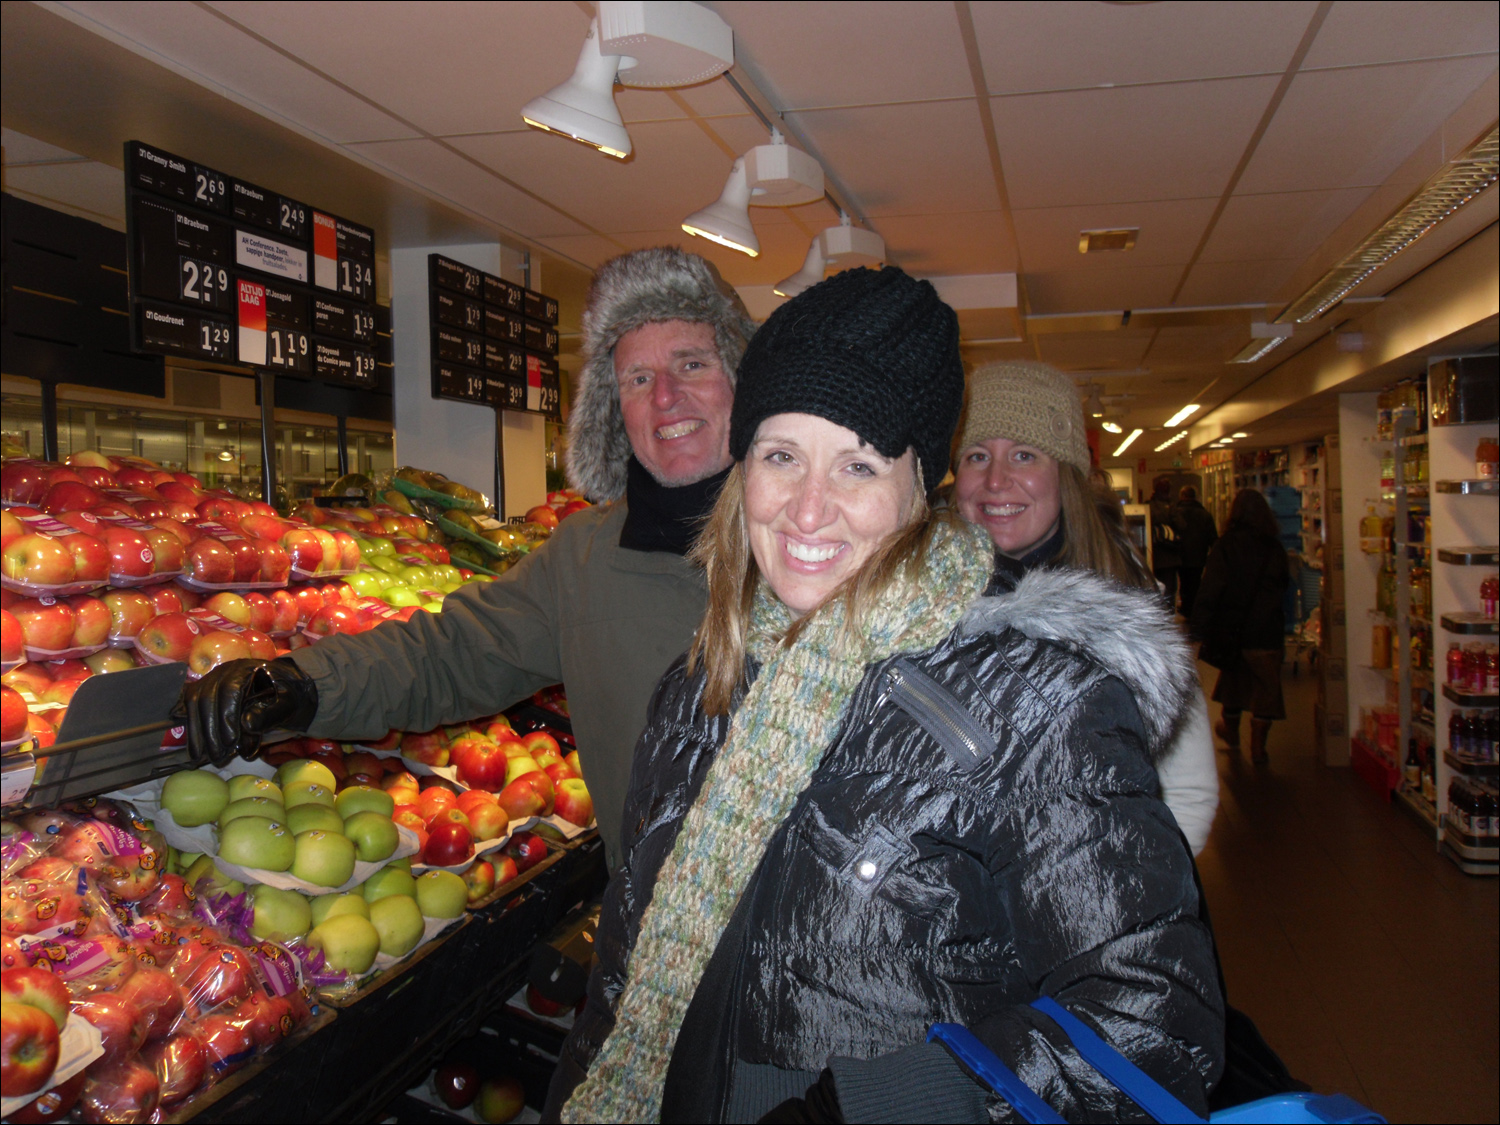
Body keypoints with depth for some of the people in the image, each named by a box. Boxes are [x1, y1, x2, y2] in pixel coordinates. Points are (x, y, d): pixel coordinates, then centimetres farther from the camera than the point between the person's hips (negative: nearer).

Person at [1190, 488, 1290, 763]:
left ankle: (1231, 731, 36)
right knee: (1266, 686, 8)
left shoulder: (1226, 545, -11)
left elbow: (1211, 589, -15)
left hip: (1232, 629, -1)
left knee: (1233, 679, 19)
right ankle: (1258, 746, 7)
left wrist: (1199, 626, -13)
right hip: (1268, 630, 1)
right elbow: (1284, 588, 9)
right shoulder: (1275, 548, -2)